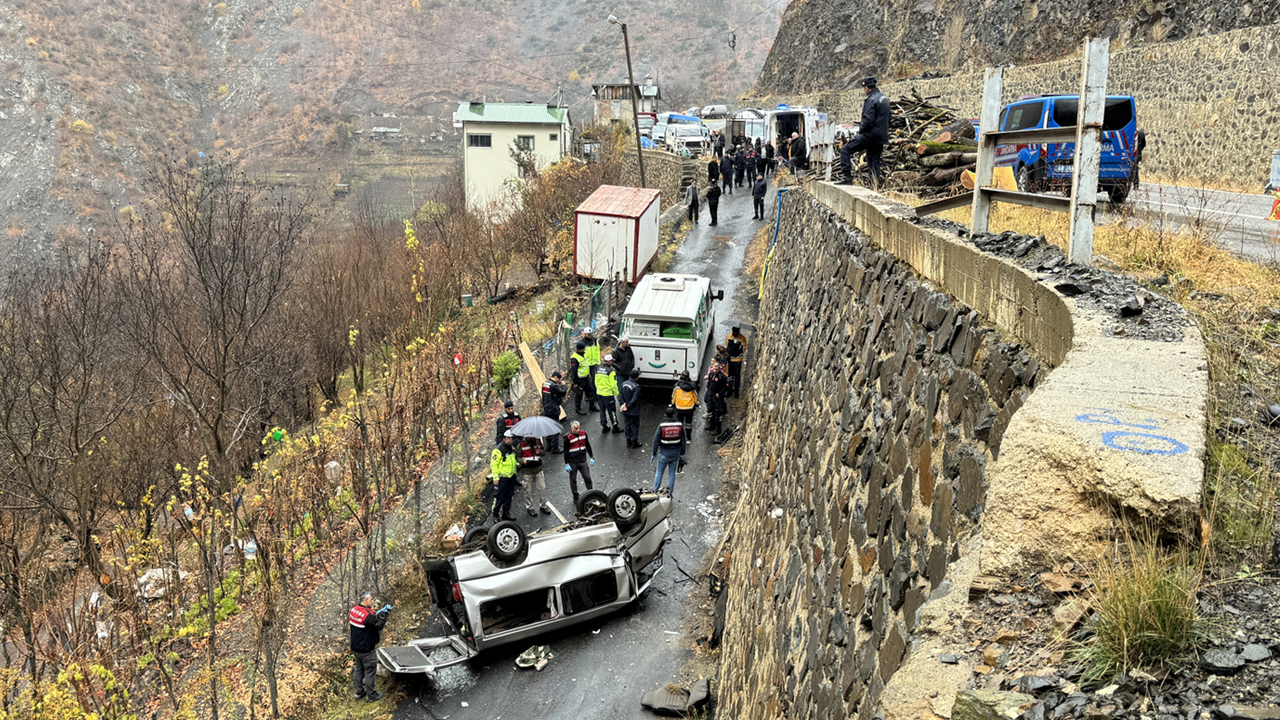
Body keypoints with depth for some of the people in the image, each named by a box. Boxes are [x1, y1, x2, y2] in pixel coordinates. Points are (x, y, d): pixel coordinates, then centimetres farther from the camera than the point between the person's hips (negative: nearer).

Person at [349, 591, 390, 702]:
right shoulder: (366, 614, -28)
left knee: (358, 669, 22)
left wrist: (379, 613, 1)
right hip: (366, 650, -9)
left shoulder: (354, 609, 1)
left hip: (355, 647, 9)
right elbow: (378, 625, -20)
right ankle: (371, 695, 16)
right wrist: (383, 613, -12)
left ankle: (359, 692, 34)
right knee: (370, 672, 5)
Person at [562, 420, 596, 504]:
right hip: (572, 463, -3)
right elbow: (566, 451, -8)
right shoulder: (568, 437, -13)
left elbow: (588, 446, 11)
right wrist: (567, 464, -9)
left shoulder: (583, 433, -1)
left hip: (583, 461, 3)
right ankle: (575, 499, 19)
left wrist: (591, 457, 10)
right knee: (573, 480, 7)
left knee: (587, 478, 1)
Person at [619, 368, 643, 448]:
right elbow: (634, 399, -23)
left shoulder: (624, 383, -1)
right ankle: (634, 442, 19)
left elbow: (620, 395, -1)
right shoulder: (636, 386, -22)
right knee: (634, 426, 9)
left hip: (626, 411, 6)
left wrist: (623, 404, -7)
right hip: (634, 411, -6)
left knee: (627, 425, 17)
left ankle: (628, 442, 26)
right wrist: (628, 407, -15)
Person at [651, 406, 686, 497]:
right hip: (675, 454, 2)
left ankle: (655, 491, 19)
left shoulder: (661, 426, -16)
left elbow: (656, 441, -11)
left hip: (664, 454, -2)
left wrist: (654, 454, 1)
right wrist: (682, 453, 12)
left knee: (659, 473, 13)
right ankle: (670, 493, 20)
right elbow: (683, 440, 1)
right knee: (672, 473, 14)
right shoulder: (680, 425, -8)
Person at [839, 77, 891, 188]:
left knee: (845, 149, -3)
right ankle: (876, 186, 10)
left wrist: (861, 129, -4)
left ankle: (848, 177, -8)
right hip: (881, 136, 9)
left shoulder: (871, 100, -14)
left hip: (870, 134, -9)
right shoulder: (884, 98, 16)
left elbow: (868, 120, -23)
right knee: (874, 161, 14)